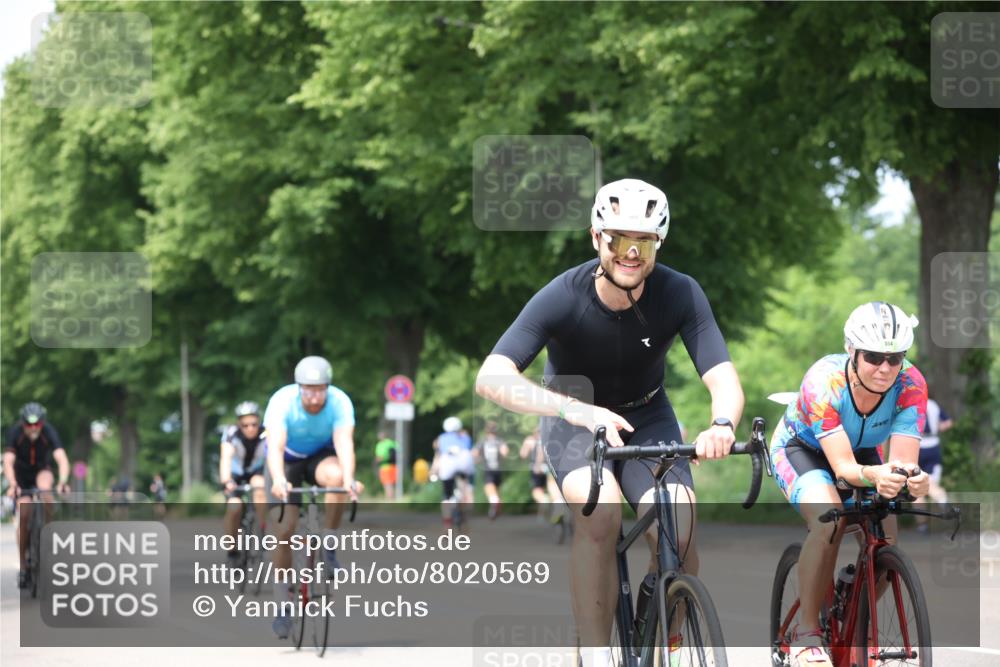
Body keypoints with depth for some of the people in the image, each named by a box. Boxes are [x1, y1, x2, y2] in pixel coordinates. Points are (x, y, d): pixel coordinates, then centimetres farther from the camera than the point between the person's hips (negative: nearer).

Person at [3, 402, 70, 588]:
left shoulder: (49, 432, -27)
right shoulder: (15, 433, -26)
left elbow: (62, 458, -38)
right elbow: (8, 462, -36)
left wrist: (63, 481, -55)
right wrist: (12, 485, -52)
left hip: (42, 470, 0)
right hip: (21, 475, 0)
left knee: (45, 488, -35)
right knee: (24, 514, -16)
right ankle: (23, 564, -7)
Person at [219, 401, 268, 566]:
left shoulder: (266, 435, -26)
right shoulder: (231, 433, -27)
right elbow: (226, 457, -41)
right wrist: (226, 481, -59)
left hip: (257, 472, 0)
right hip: (235, 474, 0)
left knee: (259, 485, -34)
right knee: (234, 507, -25)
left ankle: (263, 531, -24)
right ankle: (232, 551, -6)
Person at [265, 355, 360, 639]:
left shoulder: (340, 402, -28)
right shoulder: (282, 402, -31)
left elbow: (344, 442, -41)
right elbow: (275, 446, -43)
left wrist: (349, 479, -60)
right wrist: (278, 481, -62)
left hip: (321, 455, 1)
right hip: (289, 459, -1)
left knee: (335, 476, -35)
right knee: (284, 529, -13)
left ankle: (329, 546, -16)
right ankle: (283, 606, -1)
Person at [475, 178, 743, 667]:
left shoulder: (680, 294, -23)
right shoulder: (563, 297, -28)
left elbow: (723, 378, -29)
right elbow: (492, 378, -39)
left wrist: (722, 424, -54)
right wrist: (574, 409, -55)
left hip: (646, 417, 2)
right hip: (575, 420, -2)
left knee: (678, 535, -23)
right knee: (601, 512, -34)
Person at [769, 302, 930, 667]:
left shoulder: (910, 385, -28)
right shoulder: (825, 381, -38)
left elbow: (903, 460, -33)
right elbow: (842, 466, -41)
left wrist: (913, 479, -57)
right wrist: (873, 475, -63)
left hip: (861, 452, 4)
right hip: (801, 449, -4)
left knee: (884, 541, -16)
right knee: (830, 521, -33)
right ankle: (806, 635, -20)